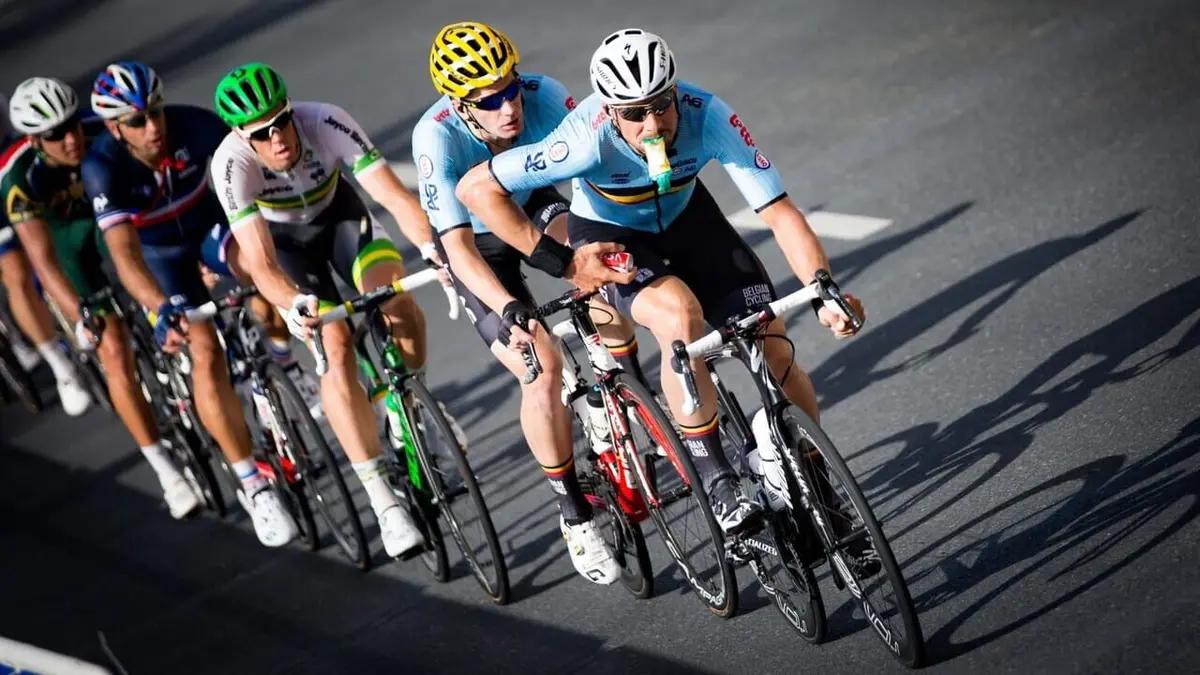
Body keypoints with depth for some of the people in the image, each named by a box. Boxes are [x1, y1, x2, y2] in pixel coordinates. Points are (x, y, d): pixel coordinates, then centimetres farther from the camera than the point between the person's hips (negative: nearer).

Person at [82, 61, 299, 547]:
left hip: (209, 226, 2)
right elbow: (124, 254, -42)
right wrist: (163, 309, -58)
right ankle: (255, 489, -12)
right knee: (205, 353, -19)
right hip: (159, 254, -2)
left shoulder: (194, 125, -27)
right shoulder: (102, 168, -32)